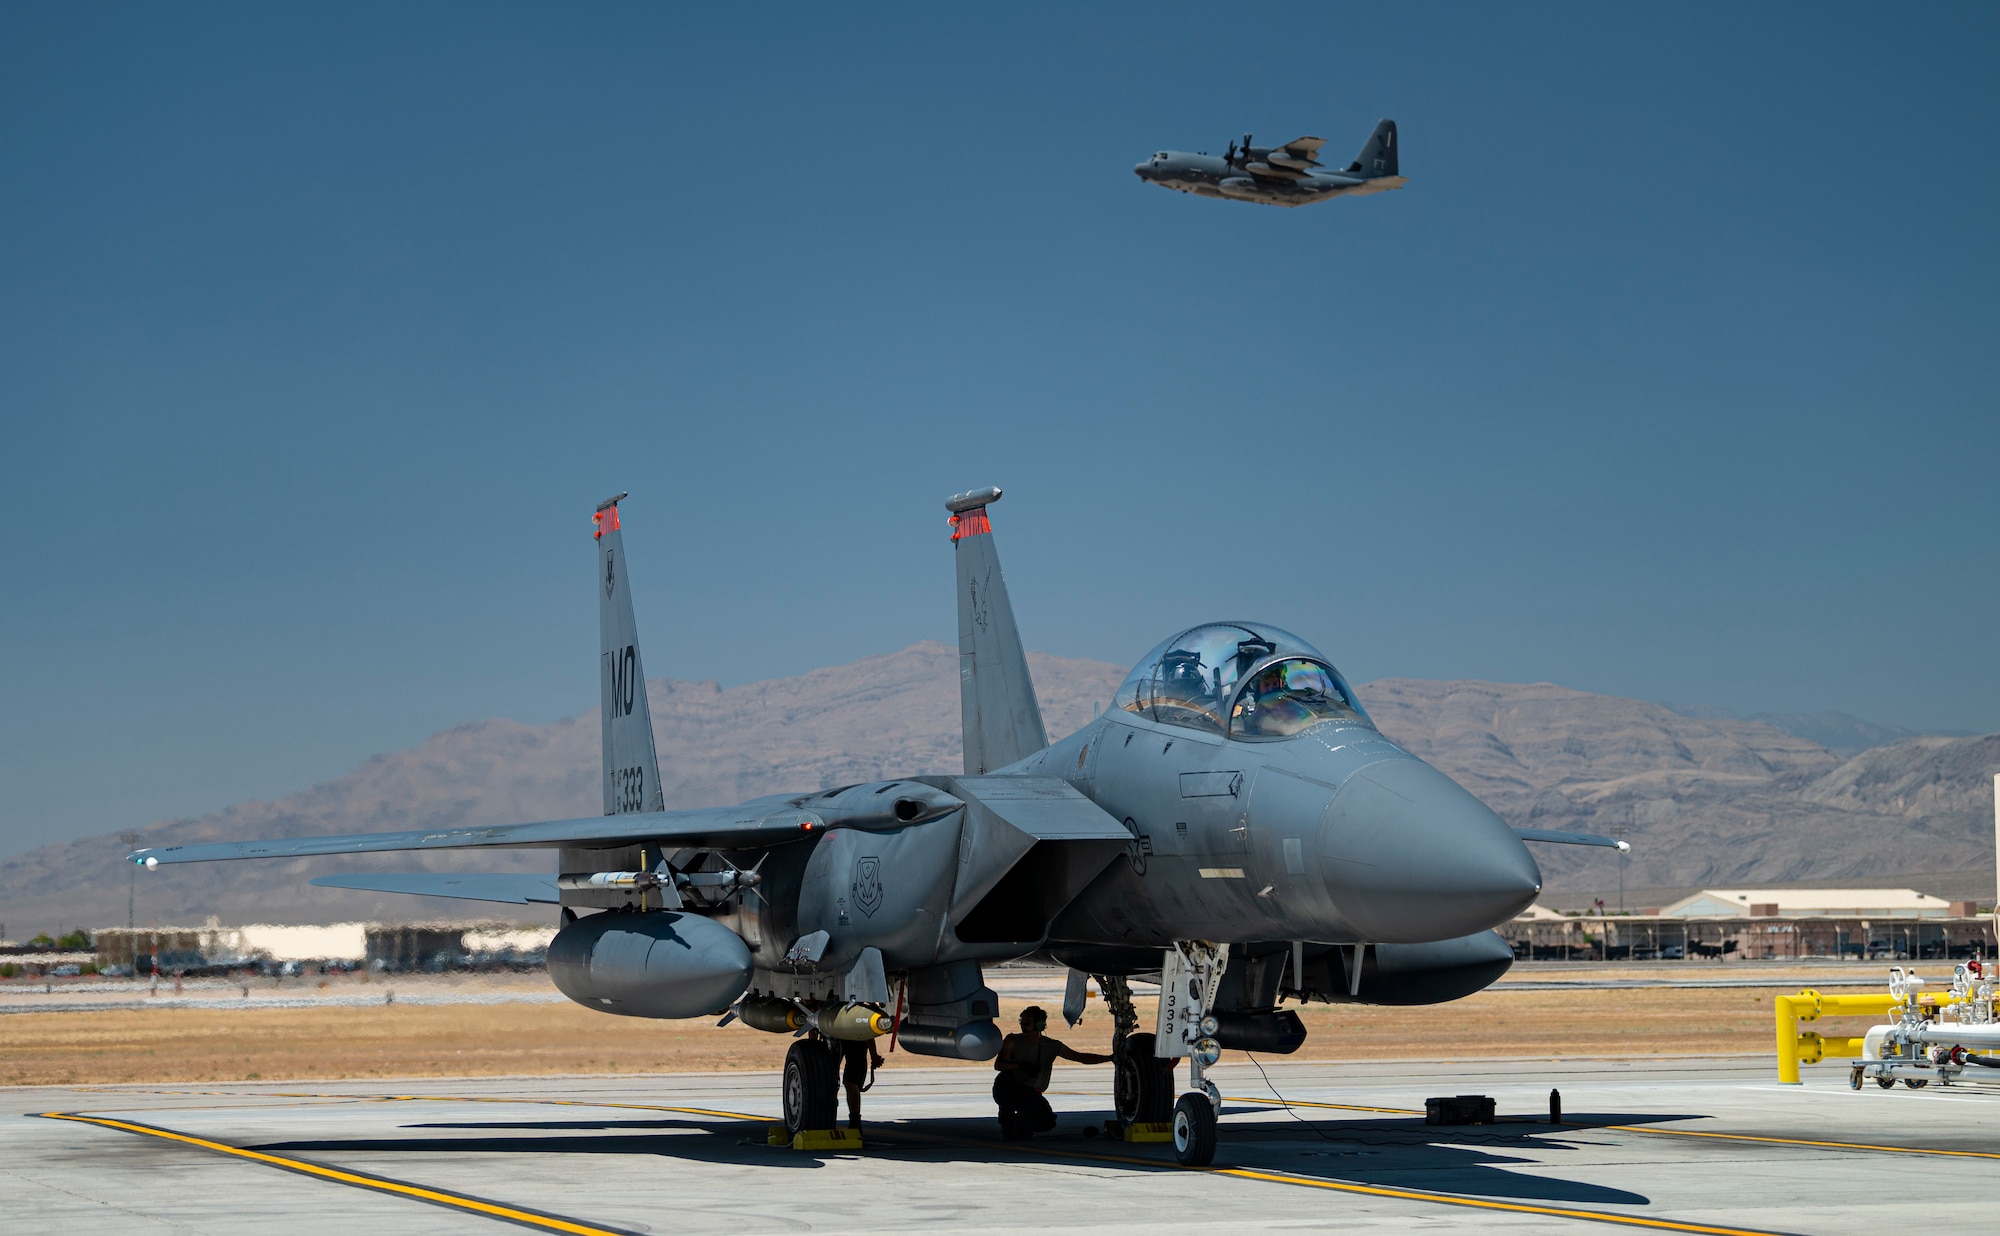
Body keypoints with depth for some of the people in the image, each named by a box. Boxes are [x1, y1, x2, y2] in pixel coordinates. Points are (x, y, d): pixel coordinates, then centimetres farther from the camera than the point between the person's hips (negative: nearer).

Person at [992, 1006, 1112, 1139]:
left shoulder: (1052, 1046, 0)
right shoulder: (1013, 1041, -5)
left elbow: (1081, 1057, 3)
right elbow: (998, 1065, -13)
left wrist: (1109, 1058, -5)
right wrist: (1021, 1066, -29)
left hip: (1031, 1095, 2)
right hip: (1007, 1093, -2)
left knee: (1047, 1122, -23)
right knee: (1004, 1079, -37)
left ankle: (1021, 1123, 15)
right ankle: (1007, 1125, -13)